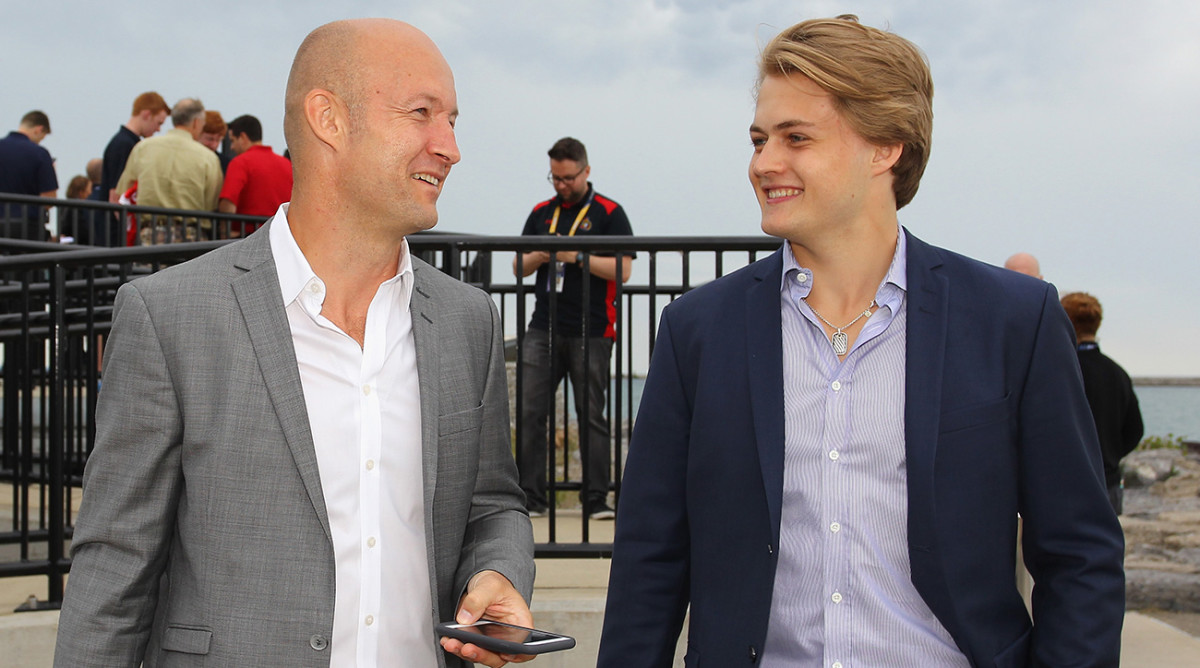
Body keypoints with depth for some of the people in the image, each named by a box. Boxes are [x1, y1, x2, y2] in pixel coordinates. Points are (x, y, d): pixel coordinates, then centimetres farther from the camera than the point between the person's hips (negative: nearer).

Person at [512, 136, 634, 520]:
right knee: (530, 411, -3)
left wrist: (578, 257, -14)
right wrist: (540, 257, -4)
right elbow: (518, 268, 17)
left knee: (591, 416, 0)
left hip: (591, 332, -4)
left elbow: (622, 269, -6)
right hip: (543, 327, 4)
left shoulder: (609, 213, 2)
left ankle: (596, 499, 5)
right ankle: (530, 497, 3)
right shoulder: (541, 213, 16)